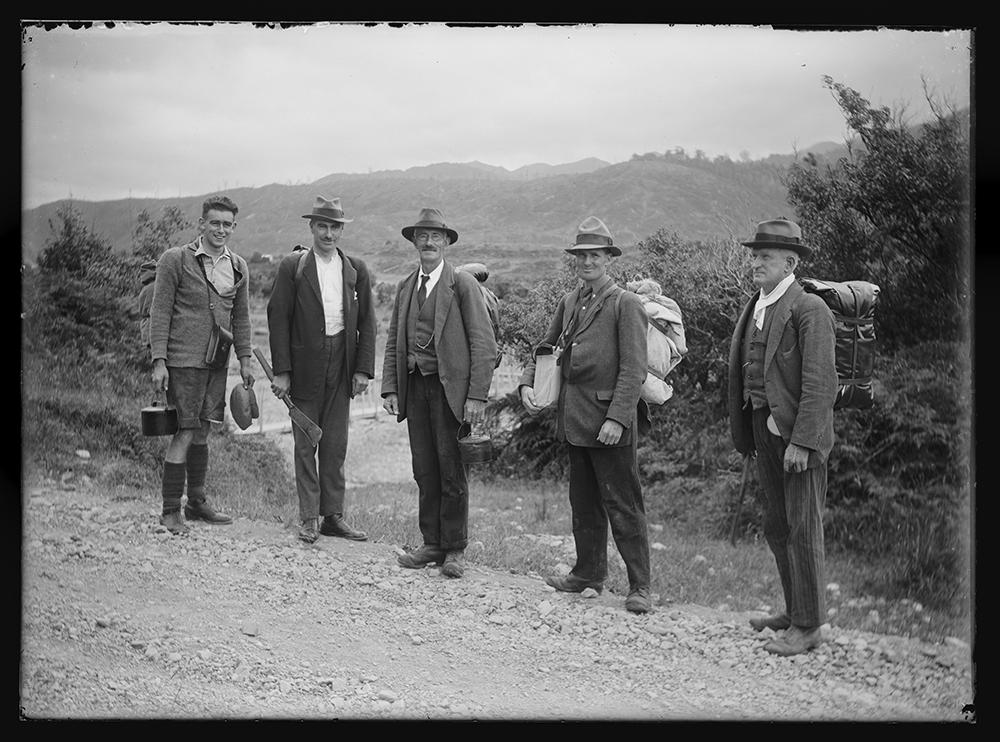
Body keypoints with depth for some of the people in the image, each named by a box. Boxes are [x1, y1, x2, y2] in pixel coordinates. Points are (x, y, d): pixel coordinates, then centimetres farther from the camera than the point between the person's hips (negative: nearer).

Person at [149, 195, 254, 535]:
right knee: (184, 433, -7)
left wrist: (245, 360, 14)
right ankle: (170, 511, 2)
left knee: (202, 431, 14)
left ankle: (196, 502, 26)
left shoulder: (238, 267, 10)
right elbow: (159, 312, -7)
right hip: (183, 360, -5)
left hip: (216, 361, 6)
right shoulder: (175, 260, -6)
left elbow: (241, 317, 18)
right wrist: (159, 361, -12)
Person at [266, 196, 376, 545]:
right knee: (305, 444, 3)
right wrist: (281, 370, -9)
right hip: (304, 366, -2)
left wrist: (364, 369, 0)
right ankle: (309, 519, 10)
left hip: (341, 366, 2)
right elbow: (278, 318, -3)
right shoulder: (292, 266, -1)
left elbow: (367, 322, 9)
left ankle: (333, 516, 14)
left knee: (336, 445, 7)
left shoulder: (356, 270, 8)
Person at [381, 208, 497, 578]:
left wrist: (477, 396, -14)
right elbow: (393, 342, 16)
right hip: (415, 386, 5)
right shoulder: (405, 287, 14)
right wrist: (390, 389, 4)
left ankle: (454, 550, 10)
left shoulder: (462, 284, -3)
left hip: (450, 387, -5)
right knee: (424, 471, 8)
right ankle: (432, 544, 17)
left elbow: (484, 344, -7)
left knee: (452, 471, 0)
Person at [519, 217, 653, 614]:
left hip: (609, 420, -7)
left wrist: (617, 419, -20)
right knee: (583, 501, 17)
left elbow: (634, 369, -14)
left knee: (622, 505, -3)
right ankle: (589, 572, 30)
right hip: (574, 418, 7)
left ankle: (639, 586, 4)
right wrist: (527, 383, 3)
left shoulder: (626, 304, -8)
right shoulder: (569, 302, 12)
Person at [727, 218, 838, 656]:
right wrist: (745, 433, 10)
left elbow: (820, 382, -17)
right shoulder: (754, 308, 14)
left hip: (799, 433, -8)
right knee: (776, 527, 16)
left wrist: (801, 441, -22)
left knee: (802, 529, -2)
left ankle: (808, 627, 8)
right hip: (763, 429, 8)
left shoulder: (809, 309, -12)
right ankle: (795, 611, 30)